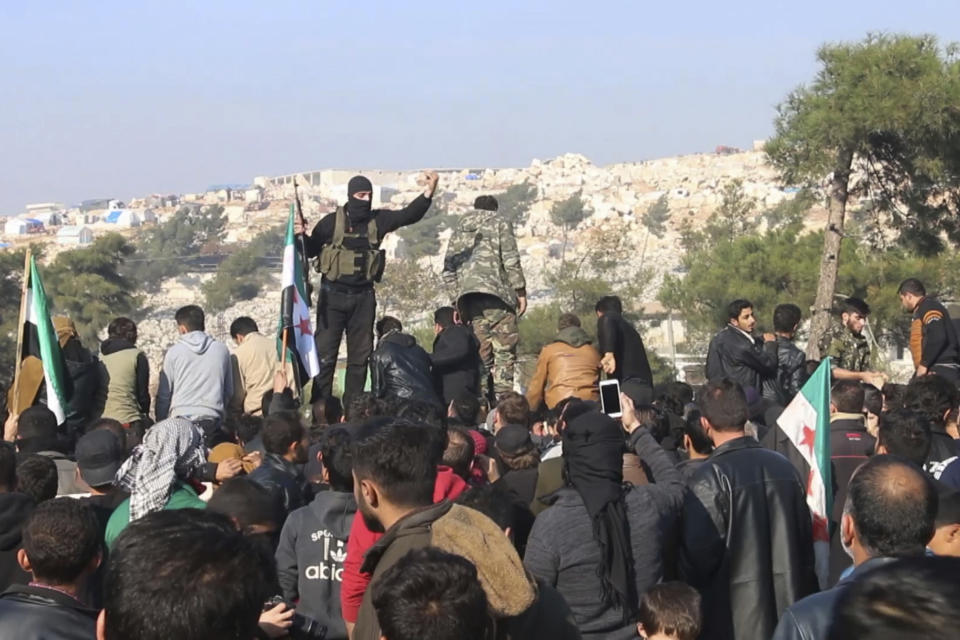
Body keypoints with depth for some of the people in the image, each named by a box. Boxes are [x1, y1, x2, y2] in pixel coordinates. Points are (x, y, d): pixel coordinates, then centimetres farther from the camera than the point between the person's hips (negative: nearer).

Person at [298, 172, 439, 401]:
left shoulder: (378, 220, 4)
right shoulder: (332, 222, -5)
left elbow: (408, 215, -2)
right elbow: (310, 250, 2)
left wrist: (428, 192, -15)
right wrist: (302, 236, -19)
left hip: (363, 296, 4)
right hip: (333, 295, -4)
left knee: (361, 354, 9)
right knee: (325, 353, -4)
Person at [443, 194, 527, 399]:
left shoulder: (460, 228, 23)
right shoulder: (500, 223, 10)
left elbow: (448, 269, 16)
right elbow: (511, 260, -3)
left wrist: (457, 300, 18)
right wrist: (520, 291, 1)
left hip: (467, 295, 5)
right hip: (495, 291, -5)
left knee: (480, 350, 8)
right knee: (504, 350, -5)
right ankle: (502, 398, -15)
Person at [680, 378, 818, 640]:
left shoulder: (709, 478, -16)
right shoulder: (784, 466, 3)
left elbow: (697, 554, -16)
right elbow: (806, 537, 9)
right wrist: (804, 598, 19)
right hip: (788, 607, 6)